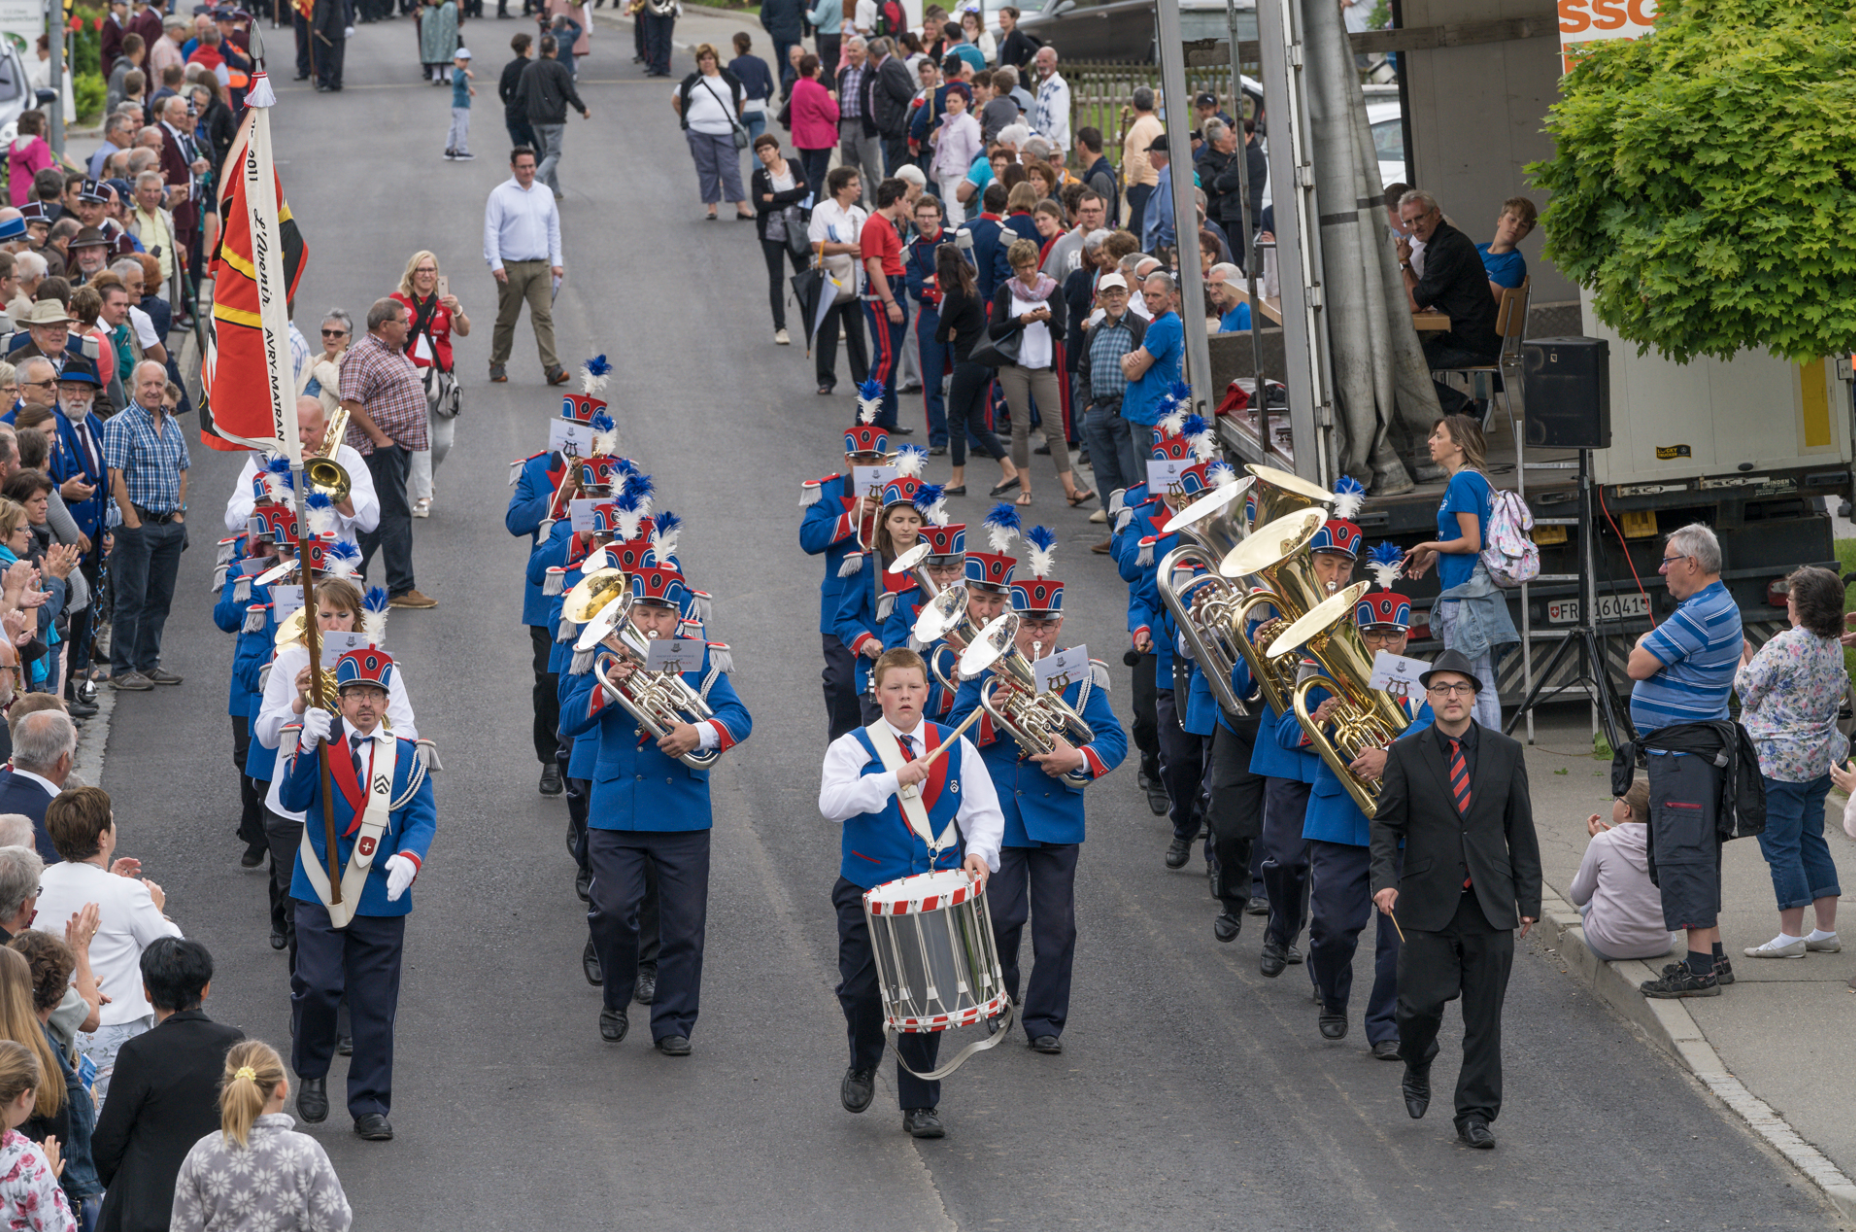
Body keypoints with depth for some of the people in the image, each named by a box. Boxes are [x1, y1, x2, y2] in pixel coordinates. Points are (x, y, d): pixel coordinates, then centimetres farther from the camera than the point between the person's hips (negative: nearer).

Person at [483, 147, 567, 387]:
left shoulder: (544, 194, 13)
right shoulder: (500, 195, -2)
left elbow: (554, 230, 19)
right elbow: (491, 232, -5)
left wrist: (557, 262, 12)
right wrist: (495, 264, -14)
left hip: (540, 267, 3)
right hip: (511, 267, -3)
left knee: (544, 316, -7)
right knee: (506, 320, 4)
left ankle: (551, 368, -14)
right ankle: (497, 366, 18)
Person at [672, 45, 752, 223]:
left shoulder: (730, 79, 7)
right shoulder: (692, 81, 8)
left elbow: (742, 99, 19)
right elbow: (675, 101, 18)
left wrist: (734, 118, 12)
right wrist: (687, 119, 12)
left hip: (725, 132, -1)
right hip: (699, 133, 1)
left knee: (730, 169, -5)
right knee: (706, 170, 4)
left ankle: (742, 207, -2)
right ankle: (711, 207, 10)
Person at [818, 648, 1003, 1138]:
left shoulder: (957, 749, 8)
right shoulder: (852, 748, 1)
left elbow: (985, 813, 6)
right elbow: (832, 803, -17)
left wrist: (978, 851, -15)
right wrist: (894, 779, -24)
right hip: (868, 891, -1)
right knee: (861, 990, -3)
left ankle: (920, 1106, 10)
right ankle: (863, 1067, 28)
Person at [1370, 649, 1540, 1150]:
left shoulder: (1505, 752, 7)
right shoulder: (1406, 755, 2)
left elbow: (1520, 830, 10)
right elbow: (1386, 824, 4)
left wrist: (1528, 899, 7)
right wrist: (1384, 879, -13)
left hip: (1490, 905, 1)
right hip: (1428, 905, -1)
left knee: (1484, 1018, 2)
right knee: (1421, 1002, -7)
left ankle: (1476, 1114, 10)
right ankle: (1417, 1068, 24)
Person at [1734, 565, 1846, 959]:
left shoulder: (1784, 646, -19)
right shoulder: (1834, 647, 6)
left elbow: (1748, 692, -11)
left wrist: (1743, 660, 9)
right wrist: (1754, 658, 23)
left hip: (1778, 762, -8)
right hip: (1820, 759, 8)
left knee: (1780, 845, -2)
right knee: (1812, 842, 15)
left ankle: (1791, 935, -1)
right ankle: (1826, 931, 15)